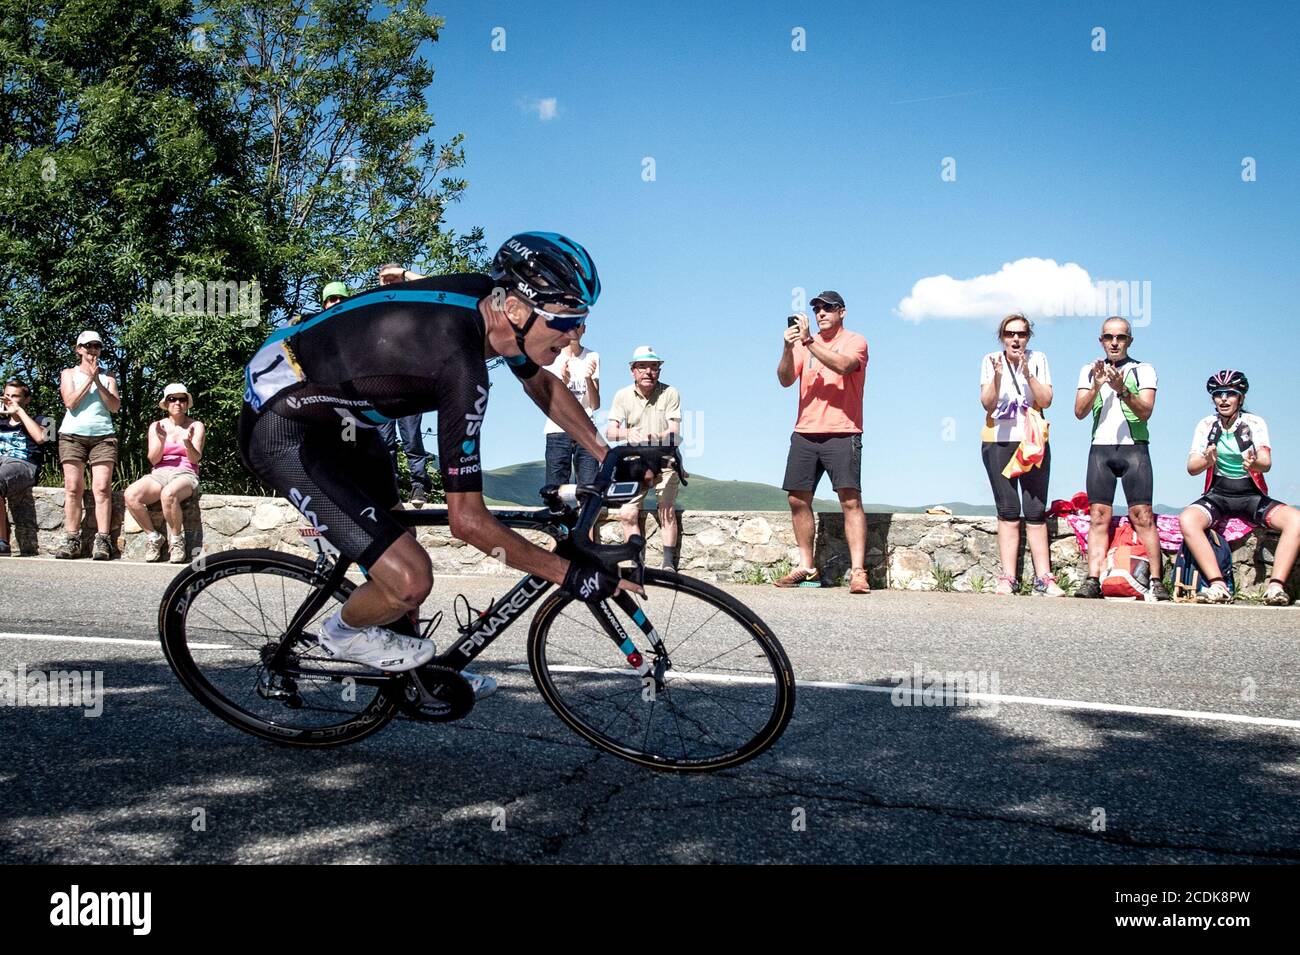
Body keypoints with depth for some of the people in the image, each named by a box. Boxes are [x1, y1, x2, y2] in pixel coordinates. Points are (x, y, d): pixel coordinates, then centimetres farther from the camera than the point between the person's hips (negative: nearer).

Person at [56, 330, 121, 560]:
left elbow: (115, 407, 4)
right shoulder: (69, 373, 16)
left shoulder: (108, 378, 18)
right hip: (73, 434, 0)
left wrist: (98, 382, -5)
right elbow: (70, 402, 0)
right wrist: (89, 379, -5)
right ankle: (71, 540, -7)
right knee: (73, 487, -7)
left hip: (103, 435, 0)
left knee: (102, 488, -12)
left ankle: (102, 541, -18)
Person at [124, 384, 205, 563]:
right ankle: (152, 537, -11)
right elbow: (153, 460, 6)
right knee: (130, 495, -30)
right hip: (159, 474, 3)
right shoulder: (156, 426, 14)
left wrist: (188, 442, -23)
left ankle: (176, 540, -19)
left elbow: (196, 458, -2)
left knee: (168, 494, -40)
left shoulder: (196, 426, 9)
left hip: (185, 474, -3)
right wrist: (161, 440, -13)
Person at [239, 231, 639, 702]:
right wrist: (570, 574, -22)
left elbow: (541, 384, 16)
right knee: (410, 581, -18)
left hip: (332, 409, 10)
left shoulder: (488, 296, -7)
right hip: (283, 431, -10)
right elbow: (468, 520, -28)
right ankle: (344, 632, 15)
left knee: (395, 537, 22)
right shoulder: (460, 365, -33)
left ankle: (412, 673, 41)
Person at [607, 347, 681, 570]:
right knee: (627, 513, -11)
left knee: (667, 509, -15)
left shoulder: (670, 394, -7)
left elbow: (674, 431, -14)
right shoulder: (623, 395, -1)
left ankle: (669, 562, -6)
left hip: (665, 461, -2)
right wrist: (628, 433, -33)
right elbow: (610, 431, -10)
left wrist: (655, 439, -36)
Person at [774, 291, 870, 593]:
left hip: (841, 434, -5)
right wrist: (788, 348, -14)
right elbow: (785, 379, 3)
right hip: (805, 433, 5)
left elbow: (842, 365, -18)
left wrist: (808, 341, -22)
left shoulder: (855, 341, 3)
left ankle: (858, 571, -14)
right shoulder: (805, 343, 15)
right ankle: (806, 568, 14)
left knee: (850, 500, -12)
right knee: (798, 499, 5)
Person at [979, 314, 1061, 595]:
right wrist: (997, 375, -22)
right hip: (998, 442, 0)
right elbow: (987, 404, -7)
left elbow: (1046, 401, -5)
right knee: (1008, 511, -3)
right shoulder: (990, 361, 2)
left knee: (1036, 512, -4)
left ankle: (1043, 580, -4)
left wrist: (1028, 374, -18)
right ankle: (1007, 579, -3)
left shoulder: (1038, 360, 3)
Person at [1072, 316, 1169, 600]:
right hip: (1100, 449, 2)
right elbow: (1079, 412, 4)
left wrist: (1122, 390, -21)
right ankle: (1093, 581, -9)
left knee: (1142, 516, -8)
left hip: (1134, 448, -2)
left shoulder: (1144, 370, 8)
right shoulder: (1089, 371, 15)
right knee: (1098, 516, -5)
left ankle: (1156, 582, -8)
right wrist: (1096, 387, -11)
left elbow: (1145, 412, -5)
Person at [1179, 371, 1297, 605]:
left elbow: (1266, 463, -17)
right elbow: (1191, 467, -9)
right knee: (1187, 520, -32)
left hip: (1252, 496, 0)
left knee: (1296, 520, -27)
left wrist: (1254, 463, -43)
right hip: (1218, 495, 0)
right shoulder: (1206, 425, -1)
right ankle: (1218, 585, -32)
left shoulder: (1255, 424, -4)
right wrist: (1208, 460, -33)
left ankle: (1276, 586, -28)